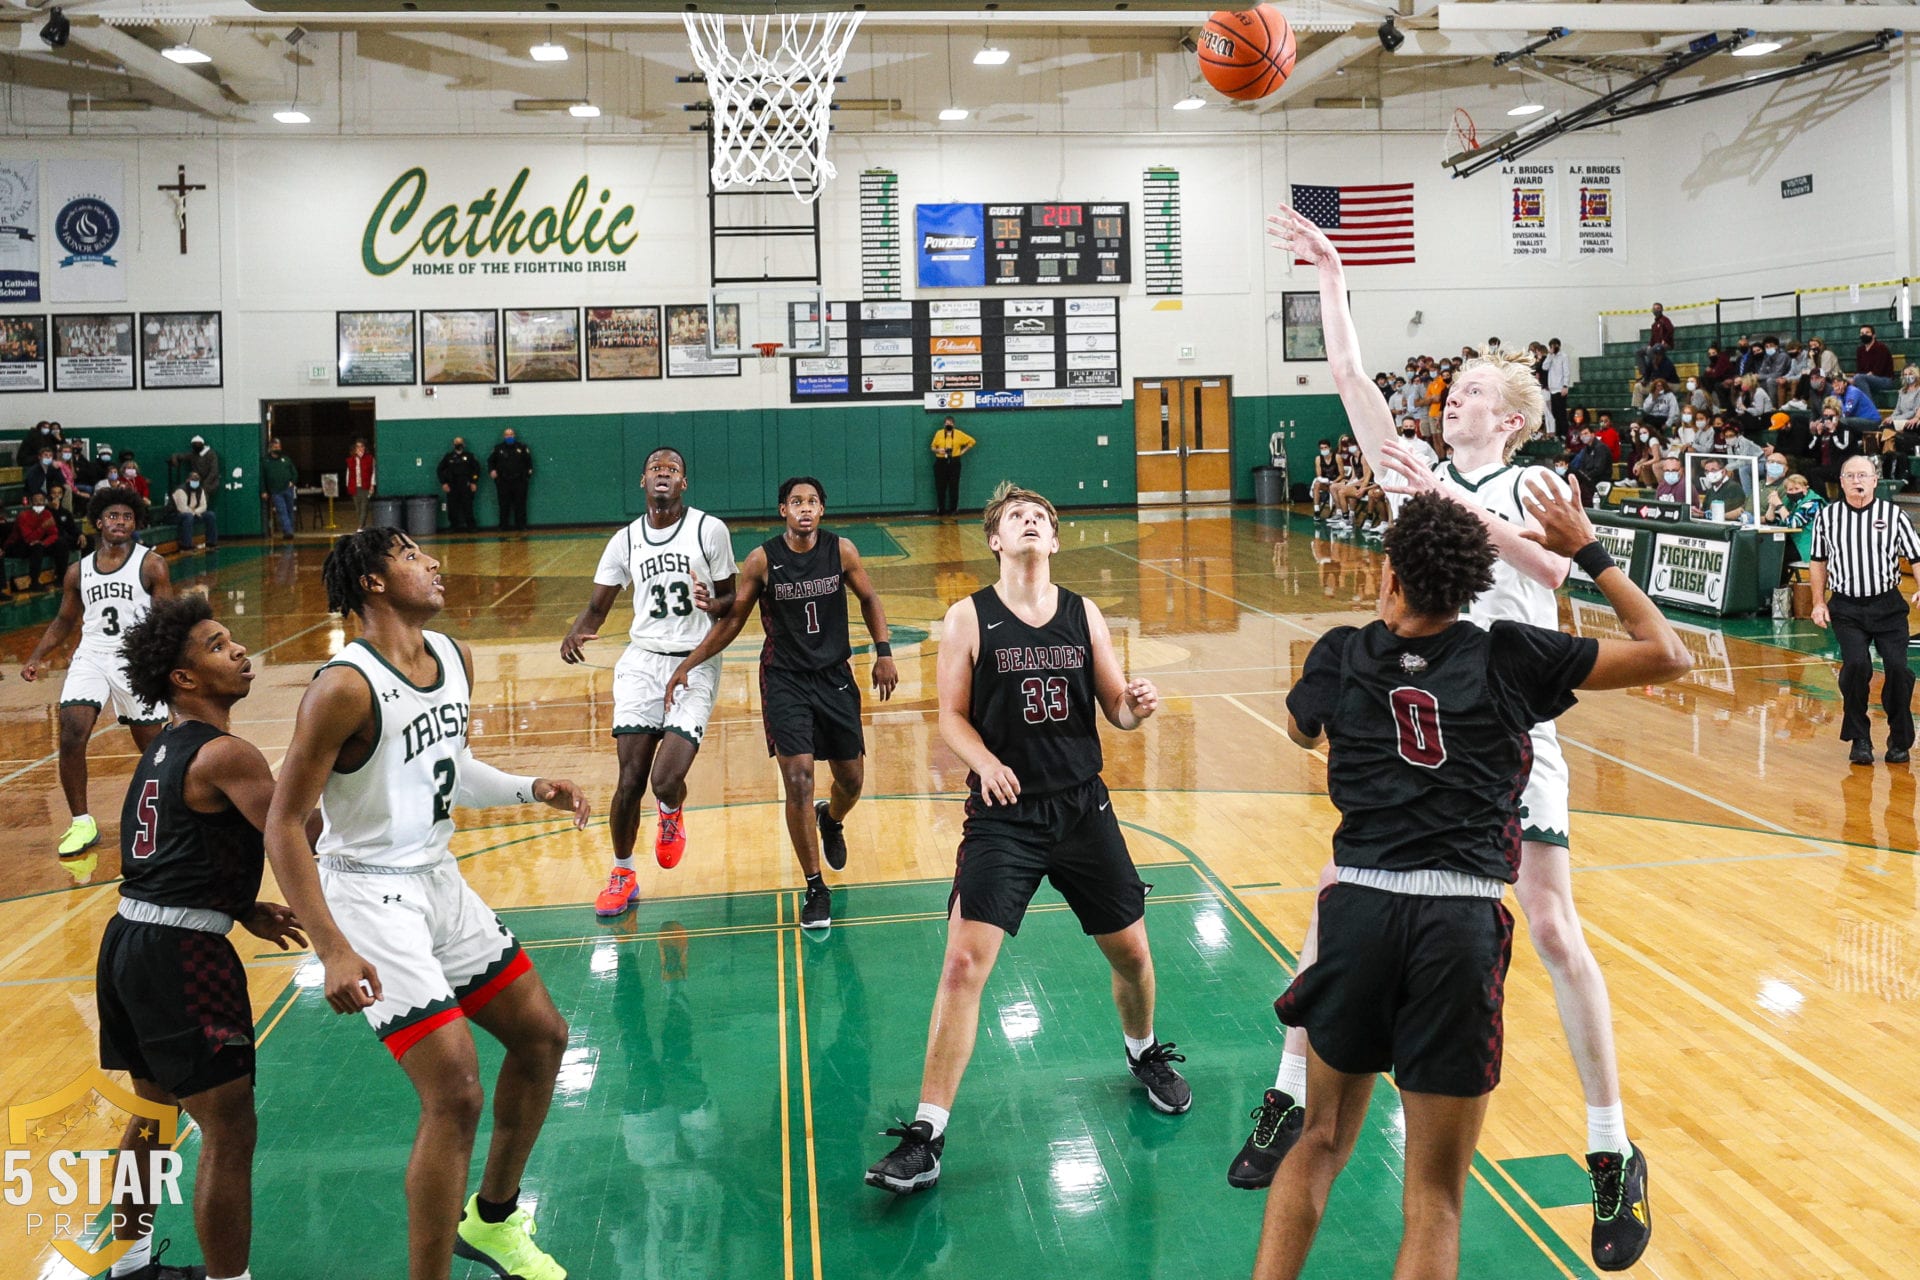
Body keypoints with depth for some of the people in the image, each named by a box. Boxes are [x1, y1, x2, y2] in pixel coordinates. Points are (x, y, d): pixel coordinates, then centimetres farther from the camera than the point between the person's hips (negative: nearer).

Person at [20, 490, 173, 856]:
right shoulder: (78, 572, 9)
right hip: (91, 658, 3)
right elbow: (64, 620, 20)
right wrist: (36, 658, 8)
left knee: (153, 747, 5)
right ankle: (81, 823, -4)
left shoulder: (151, 565, -2)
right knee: (71, 736, -16)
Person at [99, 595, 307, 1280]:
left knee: (155, 1105, 27)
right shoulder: (226, 755, -15)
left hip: (127, 940, 10)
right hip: (180, 954, -10)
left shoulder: (163, 748, 14)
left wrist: (243, 910, 16)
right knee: (228, 1134, -2)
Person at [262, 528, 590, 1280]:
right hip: (371, 898, -9)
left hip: (439, 881, 9)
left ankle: (491, 1219, 35)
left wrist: (530, 790, 4)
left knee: (542, 1037, 16)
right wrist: (332, 951, -26)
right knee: (455, 1091, -15)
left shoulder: (455, 659, 4)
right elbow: (284, 825, -20)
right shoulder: (346, 687, -21)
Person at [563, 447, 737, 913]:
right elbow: (597, 606, 10)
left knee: (666, 779, -15)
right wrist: (575, 632, -13)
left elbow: (733, 601, 2)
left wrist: (713, 605, -22)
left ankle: (672, 814, 24)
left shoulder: (709, 530, -3)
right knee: (631, 780, -2)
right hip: (643, 660, 3)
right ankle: (622, 875, 20)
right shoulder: (625, 541, 7)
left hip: (696, 665, -2)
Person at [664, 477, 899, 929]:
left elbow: (868, 599, 9)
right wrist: (687, 665, -4)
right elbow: (732, 620, 0)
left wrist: (883, 652, -1)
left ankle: (831, 820, 49)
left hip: (835, 676, 2)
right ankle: (815, 890, 0)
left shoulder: (842, 550, -6)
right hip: (784, 680, -2)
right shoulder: (762, 559, -10)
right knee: (798, 780, -13)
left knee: (851, 780, 10)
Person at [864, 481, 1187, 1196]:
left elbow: (1115, 708, 8)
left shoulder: (1084, 615, 5)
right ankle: (925, 1139, -5)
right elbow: (952, 717, -3)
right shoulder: (969, 618, -3)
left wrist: (1136, 707, -15)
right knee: (963, 964, -13)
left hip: (1083, 809, 3)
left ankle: (1145, 1057, 45)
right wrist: (985, 761, -22)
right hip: (1003, 817, -3)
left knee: (1131, 951, 12)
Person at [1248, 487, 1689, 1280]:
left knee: (1320, 1143, 22)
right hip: (1460, 919, -1)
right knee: (1434, 1195, 8)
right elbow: (1667, 655, 9)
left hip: (1359, 907, 2)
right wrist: (1590, 553, 16)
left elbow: (1301, 731, 29)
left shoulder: (1340, 655, 5)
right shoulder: (1509, 657, 2)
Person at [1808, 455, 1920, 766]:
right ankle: (1859, 740, -2)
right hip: (1846, 608, 0)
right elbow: (1819, 561, 16)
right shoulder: (1827, 516, 6)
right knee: (1856, 664, -19)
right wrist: (1819, 602, 10)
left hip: (1888, 605, 0)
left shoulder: (1894, 514, 1)